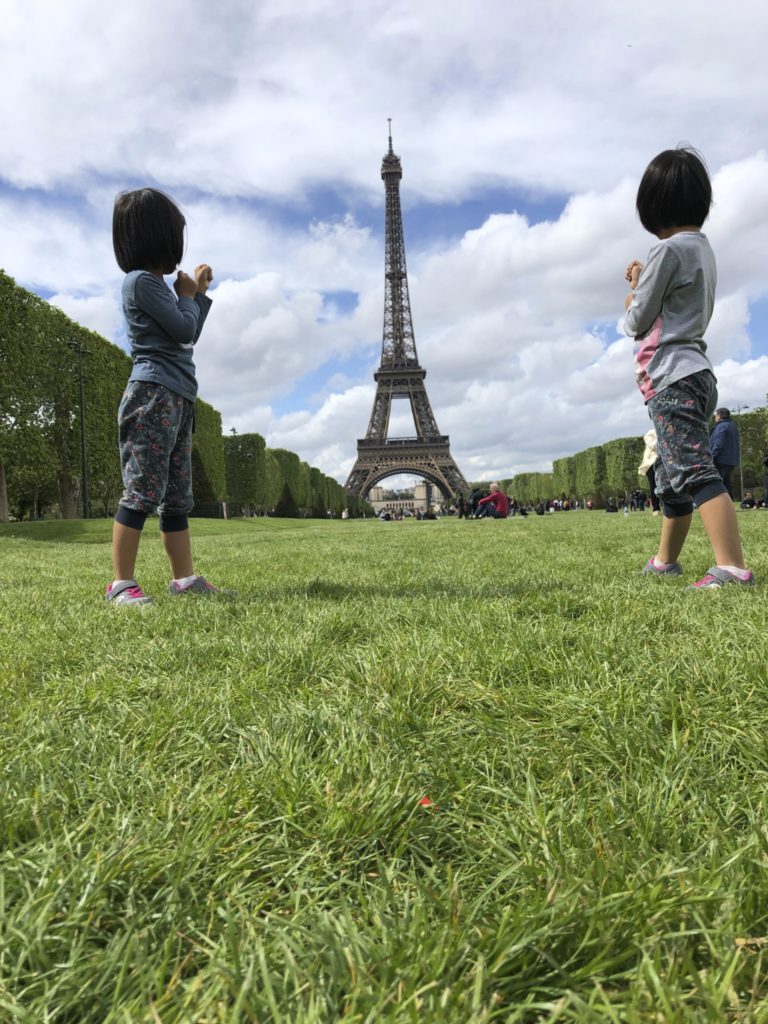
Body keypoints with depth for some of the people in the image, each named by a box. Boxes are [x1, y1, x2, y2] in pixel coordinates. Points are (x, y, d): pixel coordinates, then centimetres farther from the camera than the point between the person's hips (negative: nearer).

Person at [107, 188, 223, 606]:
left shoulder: (156, 284, 25)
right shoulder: (141, 280, -5)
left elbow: (188, 337, 29)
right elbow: (184, 329, -11)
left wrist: (200, 292, 30)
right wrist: (188, 295, 8)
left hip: (178, 398, 10)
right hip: (153, 395, -10)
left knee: (177, 496, 6)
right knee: (142, 491, -12)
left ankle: (184, 578, 9)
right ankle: (121, 583, -9)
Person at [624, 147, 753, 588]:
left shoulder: (670, 250, -10)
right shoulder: (702, 247, 18)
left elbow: (637, 322, -8)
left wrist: (632, 293, 11)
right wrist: (645, 282, 19)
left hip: (673, 377, -10)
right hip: (693, 372, 10)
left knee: (695, 471, -19)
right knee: (672, 477, 16)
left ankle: (733, 566, -25)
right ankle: (665, 560, 27)